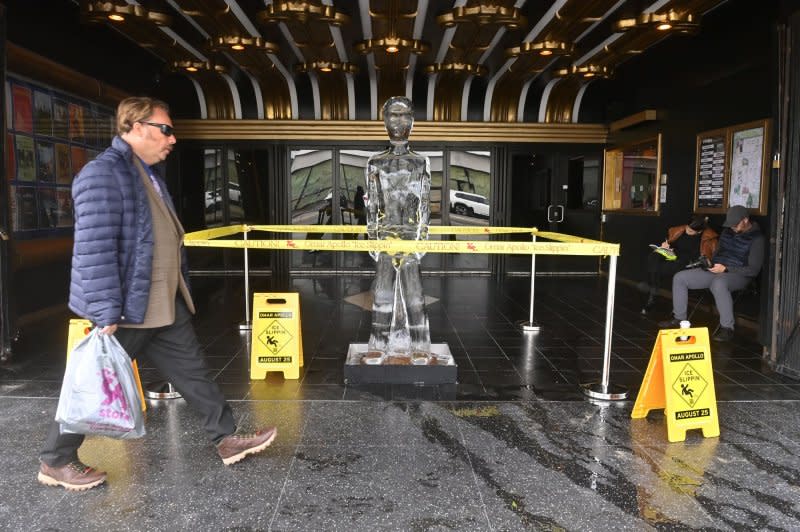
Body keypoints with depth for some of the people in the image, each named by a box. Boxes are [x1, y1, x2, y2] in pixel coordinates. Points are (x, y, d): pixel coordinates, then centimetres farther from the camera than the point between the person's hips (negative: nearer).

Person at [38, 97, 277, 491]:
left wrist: (178, 293, 22)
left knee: (193, 372, 13)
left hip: (165, 306, 9)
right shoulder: (102, 174, -18)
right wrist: (107, 315, -25)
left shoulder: (149, 175, 14)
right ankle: (54, 462, 27)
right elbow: (95, 249, -24)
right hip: (127, 309, -9)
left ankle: (227, 439, 25)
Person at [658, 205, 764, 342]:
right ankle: (679, 319, 1)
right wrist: (710, 262, 4)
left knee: (718, 284, -43)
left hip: (737, 275, -7)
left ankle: (727, 328, -31)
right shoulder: (728, 231, 10)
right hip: (716, 270, 8)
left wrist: (725, 269, -20)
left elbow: (753, 270, -15)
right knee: (679, 278, -7)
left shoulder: (756, 238, -11)